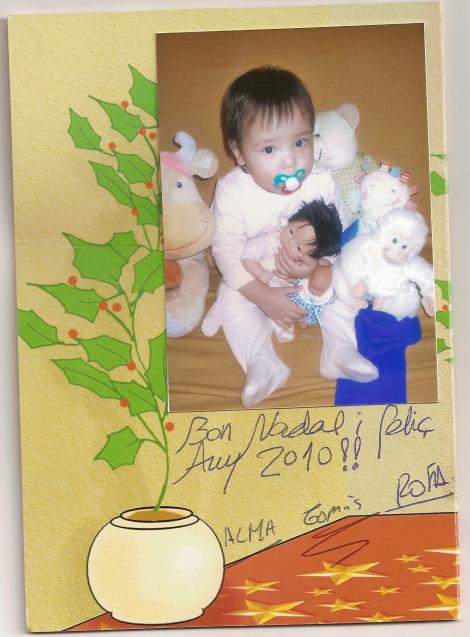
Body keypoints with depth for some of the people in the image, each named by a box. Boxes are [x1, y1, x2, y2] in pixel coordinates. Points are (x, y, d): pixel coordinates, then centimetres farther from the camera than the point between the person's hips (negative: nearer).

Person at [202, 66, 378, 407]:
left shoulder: (322, 183, -20)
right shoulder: (232, 191, -24)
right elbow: (227, 249, -23)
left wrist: (316, 264, -35)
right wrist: (263, 296, -30)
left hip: (316, 272, 1)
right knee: (233, 298, -22)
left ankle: (340, 350, -12)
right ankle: (261, 363, -19)